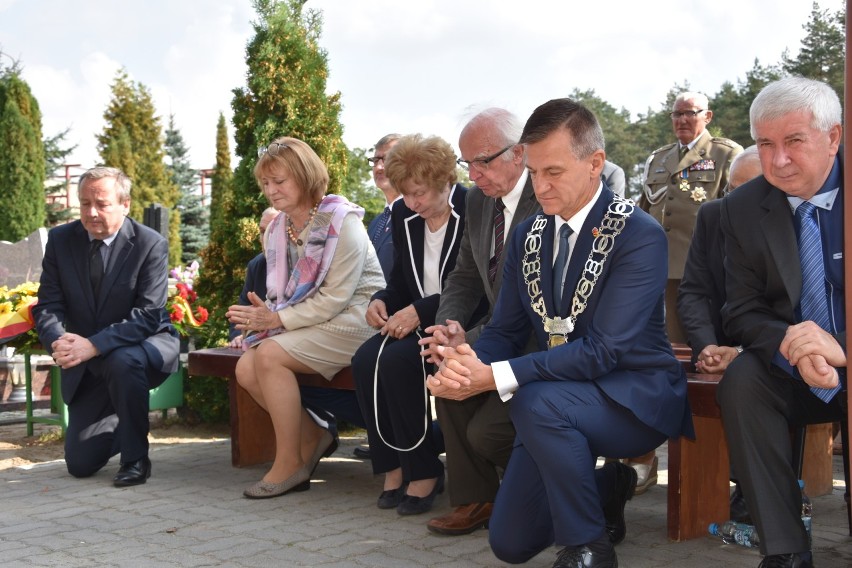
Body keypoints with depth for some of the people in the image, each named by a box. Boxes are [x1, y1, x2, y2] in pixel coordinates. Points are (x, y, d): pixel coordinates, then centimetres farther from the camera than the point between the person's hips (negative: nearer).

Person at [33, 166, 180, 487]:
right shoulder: (60, 240, -4)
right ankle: (119, 426, 37)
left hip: (146, 346, -4)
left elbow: (148, 315, -22)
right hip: (88, 365, 4)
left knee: (122, 361, -41)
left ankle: (136, 457, -19)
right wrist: (59, 341, -29)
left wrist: (93, 346, -35)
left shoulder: (151, 244, -15)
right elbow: (48, 306, -6)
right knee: (80, 465, 1)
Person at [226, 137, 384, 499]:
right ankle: (314, 435, 7)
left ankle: (290, 462, -12)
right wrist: (263, 317, -8)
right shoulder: (277, 229, 9)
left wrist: (276, 319, -21)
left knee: (270, 355, -26)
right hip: (309, 320, 8)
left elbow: (334, 298, -20)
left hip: (353, 319, -8)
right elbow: (281, 295, 13)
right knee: (246, 369, -14)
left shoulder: (341, 222, -14)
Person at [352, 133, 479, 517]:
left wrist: (421, 311, -22)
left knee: (398, 361, -30)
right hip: (415, 323, 7)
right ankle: (394, 466, -9)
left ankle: (424, 472, -14)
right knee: (365, 360, -21)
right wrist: (381, 301, -4)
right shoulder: (403, 215, 9)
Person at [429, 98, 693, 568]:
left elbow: (604, 350, -25)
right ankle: (606, 489, 30)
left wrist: (496, 377, -32)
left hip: (635, 397, -6)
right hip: (556, 396, 7)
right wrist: (464, 365, -19)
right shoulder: (527, 236, 4)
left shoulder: (639, 236, -18)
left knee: (537, 401, -37)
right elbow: (505, 331, 6)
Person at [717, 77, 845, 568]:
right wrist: (790, 345, -23)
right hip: (792, 371, 3)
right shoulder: (744, 209, 0)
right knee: (741, 379, -27)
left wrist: (841, 346, -31)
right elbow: (742, 314, 0)